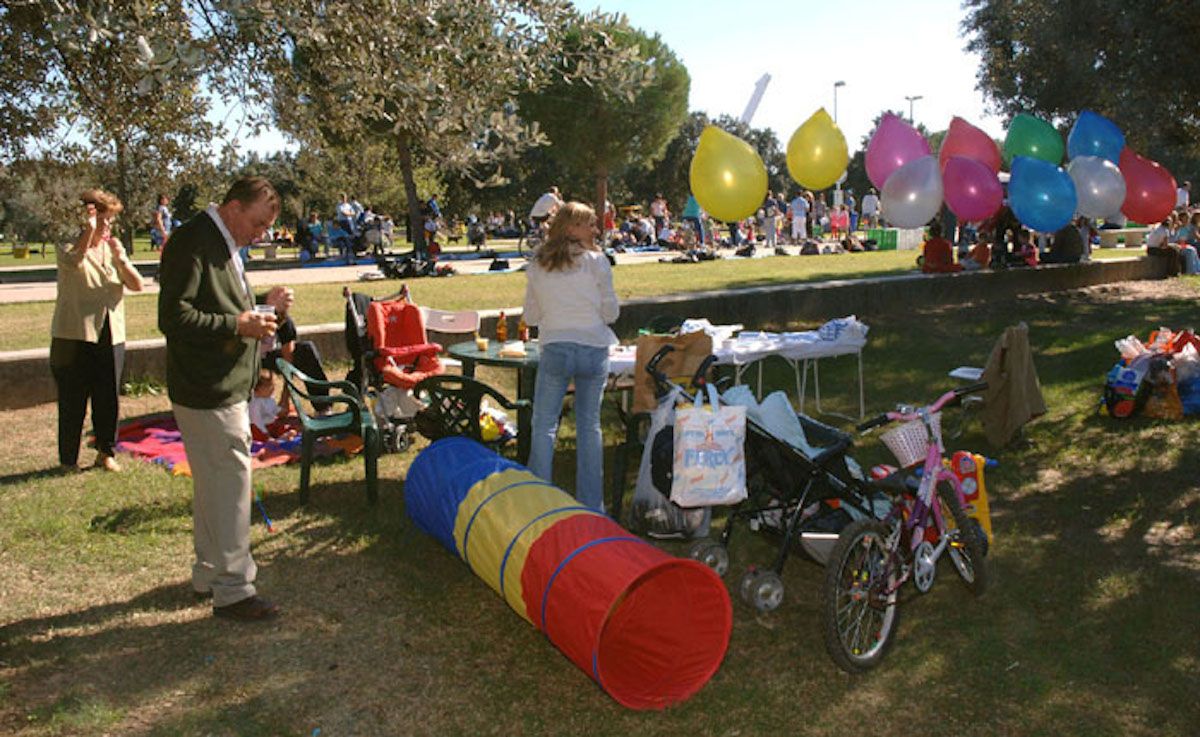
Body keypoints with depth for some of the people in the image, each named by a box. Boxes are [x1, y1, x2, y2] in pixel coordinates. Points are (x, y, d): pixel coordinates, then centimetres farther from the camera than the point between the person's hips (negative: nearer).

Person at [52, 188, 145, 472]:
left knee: (108, 400, 10)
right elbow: (74, 261, -29)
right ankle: (68, 460, 16)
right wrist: (89, 228, -32)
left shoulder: (113, 251, 11)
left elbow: (137, 284, 0)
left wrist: (120, 256, -13)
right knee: (73, 402, 3)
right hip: (74, 338, -4)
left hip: (110, 337, 4)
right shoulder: (68, 249, -4)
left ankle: (105, 452, 27)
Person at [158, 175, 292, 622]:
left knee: (212, 485, 19)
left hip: (226, 388, 11)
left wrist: (263, 304, 7)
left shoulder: (222, 245, 15)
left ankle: (208, 574, 34)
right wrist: (238, 325, -24)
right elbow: (173, 317, -22)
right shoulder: (192, 244, -17)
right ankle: (231, 590, 7)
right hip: (208, 394, -11)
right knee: (229, 486, -4)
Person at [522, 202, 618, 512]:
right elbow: (611, 312, 0)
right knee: (590, 425, 9)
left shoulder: (537, 266, 4)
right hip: (594, 350, 0)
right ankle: (591, 504, 16)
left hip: (555, 350, 0)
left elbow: (530, 317, 9)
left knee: (544, 425, 8)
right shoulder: (596, 261, -2)